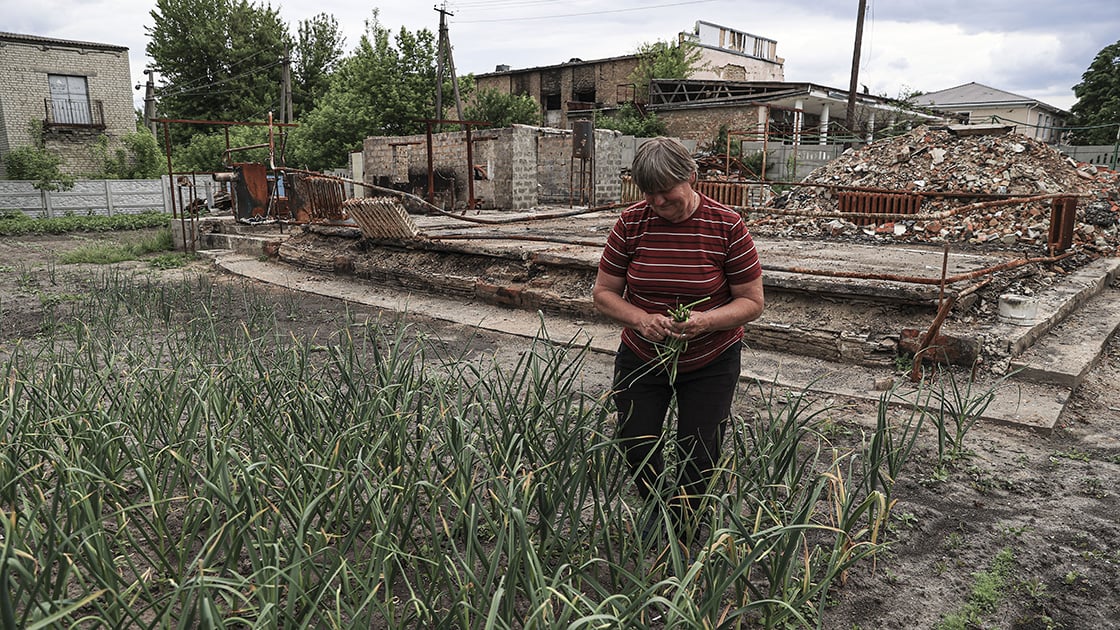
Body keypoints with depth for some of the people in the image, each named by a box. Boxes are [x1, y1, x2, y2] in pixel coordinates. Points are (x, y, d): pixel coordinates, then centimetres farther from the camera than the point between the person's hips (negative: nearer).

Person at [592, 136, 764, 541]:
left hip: (710, 364, -1)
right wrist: (642, 320, -23)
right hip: (640, 358, 2)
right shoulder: (631, 224, -9)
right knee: (636, 451, 8)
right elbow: (603, 293, -4)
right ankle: (662, 504, 43)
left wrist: (707, 320, -29)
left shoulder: (727, 227, -14)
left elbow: (752, 302, -10)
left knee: (699, 462, 7)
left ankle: (684, 528, 37)